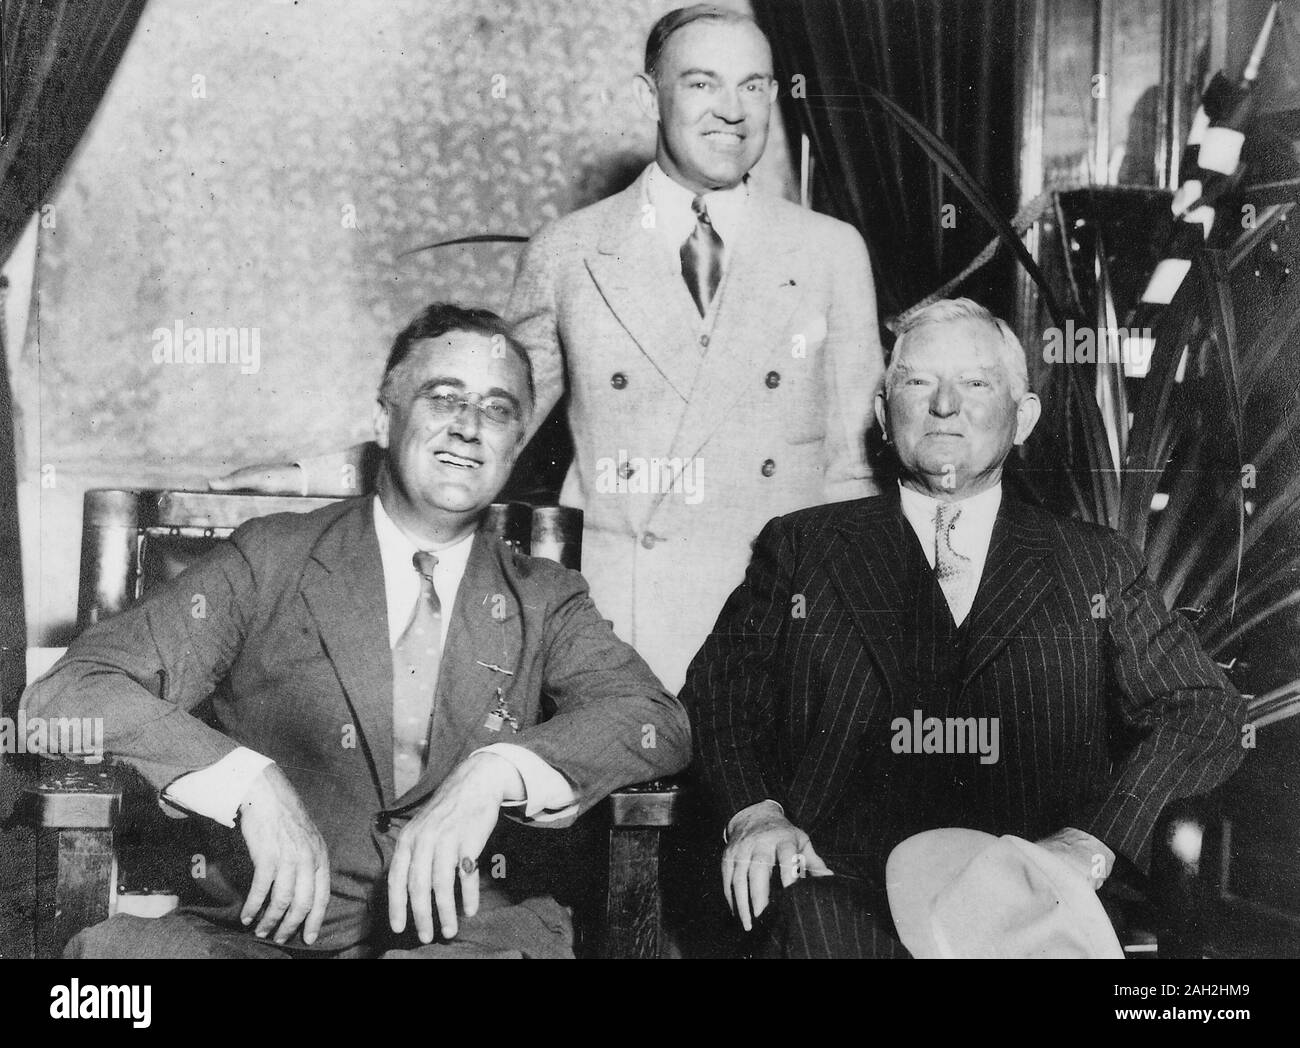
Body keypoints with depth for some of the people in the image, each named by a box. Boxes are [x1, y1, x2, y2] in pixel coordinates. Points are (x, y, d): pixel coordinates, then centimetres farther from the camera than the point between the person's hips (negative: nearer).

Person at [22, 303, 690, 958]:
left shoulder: (543, 602, 14)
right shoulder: (270, 560, 7)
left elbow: (659, 721, -3)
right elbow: (69, 691, -2)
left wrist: (495, 772, -22)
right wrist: (250, 782, -19)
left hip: (465, 933, 0)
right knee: (114, 947, -30)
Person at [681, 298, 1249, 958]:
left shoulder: (1094, 566, 18)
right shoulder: (800, 547, 19)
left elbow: (1206, 711, 11)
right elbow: (718, 686, 15)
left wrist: (1092, 841, -7)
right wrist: (754, 811, -7)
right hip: (845, 883, -1)